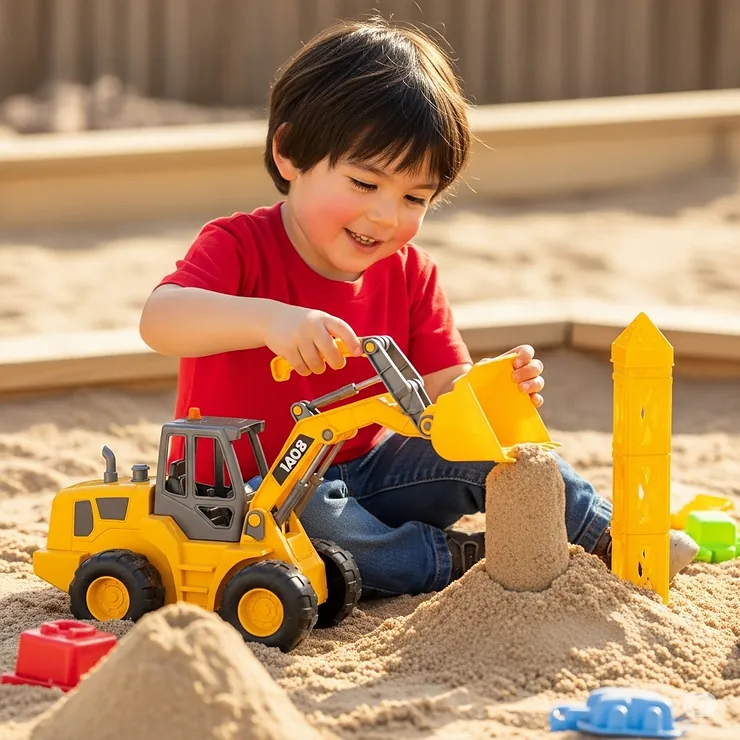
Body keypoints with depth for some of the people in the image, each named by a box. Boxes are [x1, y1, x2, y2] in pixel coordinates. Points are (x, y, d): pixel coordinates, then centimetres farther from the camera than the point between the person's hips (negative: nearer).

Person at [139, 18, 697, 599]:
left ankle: (609, 537, 5)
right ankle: (456, 561, -24)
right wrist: (267, 318, -54)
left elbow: (444, 394, -3)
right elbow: (160, 321, -36)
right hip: (245, 492, -5)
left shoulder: (409, 274, 2)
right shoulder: (241, 247, -16)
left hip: (361, 475, 5)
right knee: (299, 517, -37)